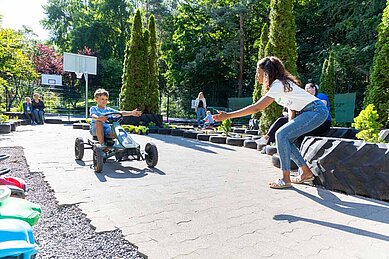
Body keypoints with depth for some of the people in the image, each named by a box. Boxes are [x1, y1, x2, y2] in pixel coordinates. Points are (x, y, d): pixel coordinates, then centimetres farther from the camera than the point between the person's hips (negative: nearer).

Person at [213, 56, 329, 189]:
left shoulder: (278, 85, -19)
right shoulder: (281, 83, 11)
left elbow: (256, 108, -27)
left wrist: (228, 115, -27)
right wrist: (291, 126, 3)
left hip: (317, 111, -10)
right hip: (309, 112, 10)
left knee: (281, 135, -17)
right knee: (285, 138, 5)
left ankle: (286, 179, -10)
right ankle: (306, 173, 14)